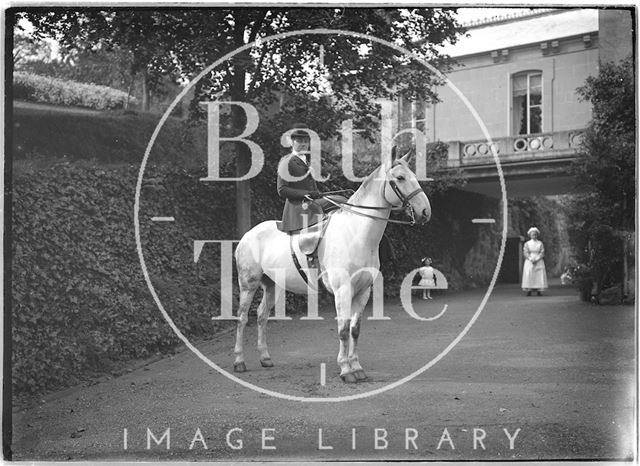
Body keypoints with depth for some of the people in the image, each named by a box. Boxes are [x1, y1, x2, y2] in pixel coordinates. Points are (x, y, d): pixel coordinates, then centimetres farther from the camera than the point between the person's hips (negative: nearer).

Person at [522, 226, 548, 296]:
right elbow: (526, 253, 0)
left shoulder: (540, 243, 7)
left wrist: (536, 259, -14)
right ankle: (529, 291, -11)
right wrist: (531, 259, -16)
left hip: (539, 261, 0)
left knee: (539, 275, -8)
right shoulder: (527, 243, 7)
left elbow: (542, 253, 1)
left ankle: (539, 290, -8)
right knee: (529, 275, -10)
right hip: (529, 261, 0)